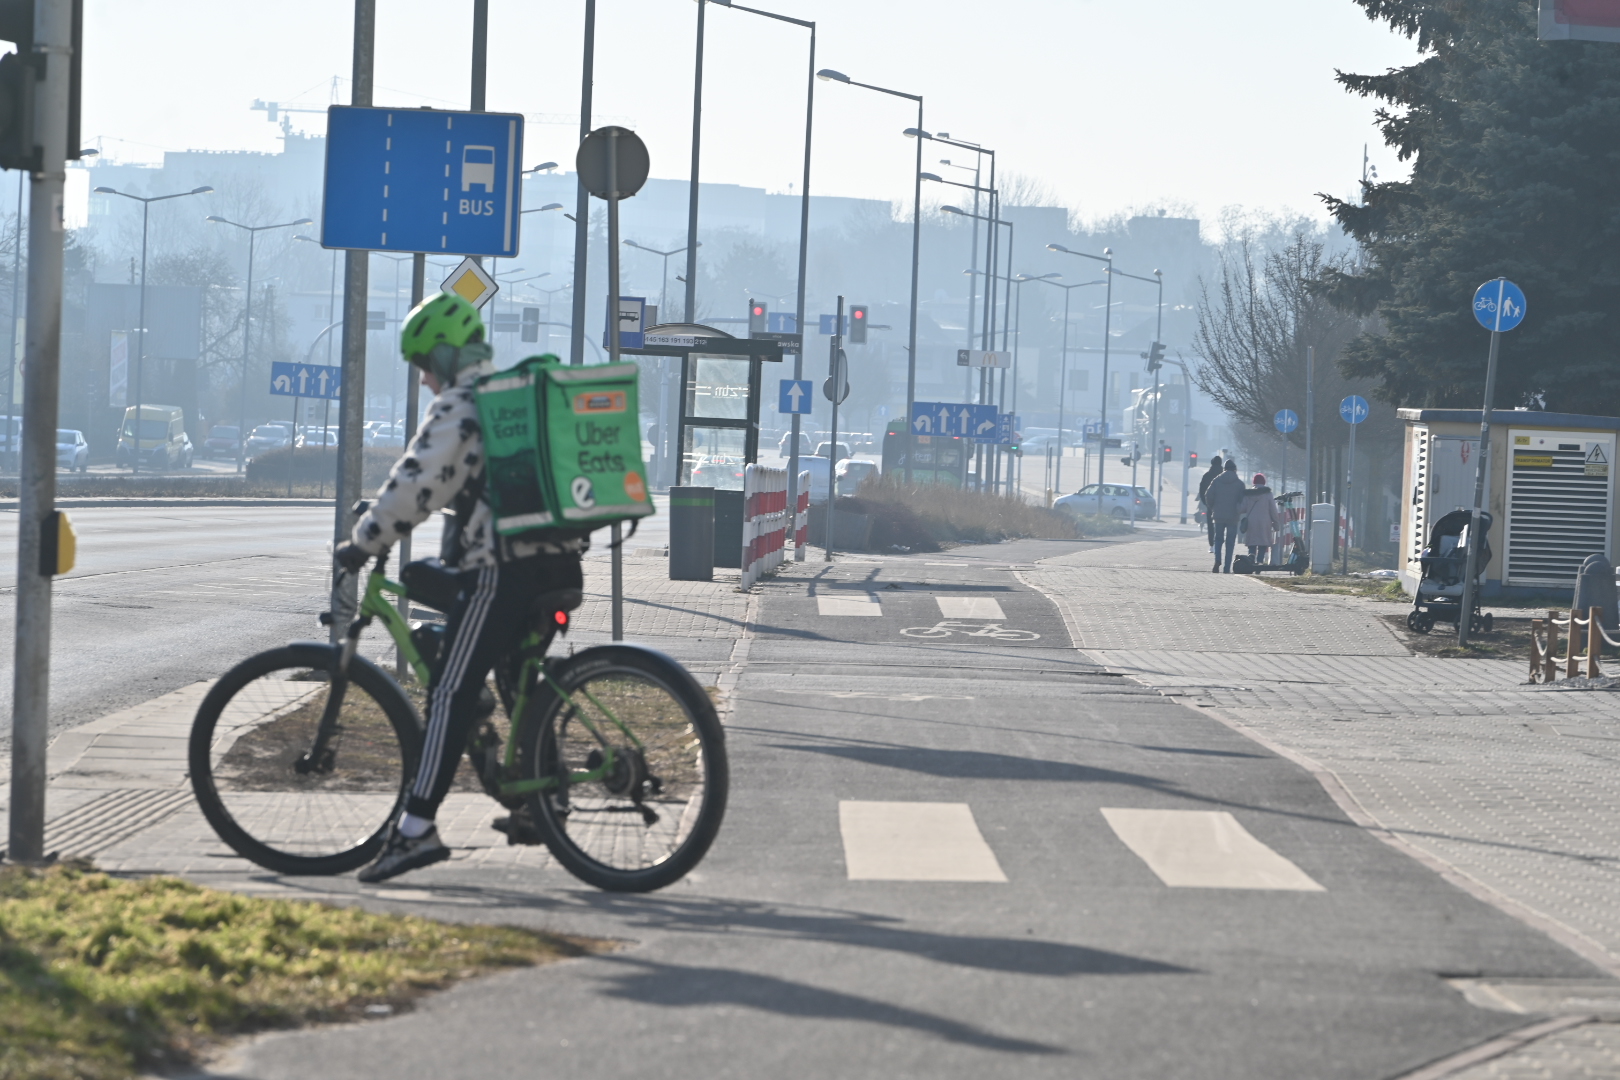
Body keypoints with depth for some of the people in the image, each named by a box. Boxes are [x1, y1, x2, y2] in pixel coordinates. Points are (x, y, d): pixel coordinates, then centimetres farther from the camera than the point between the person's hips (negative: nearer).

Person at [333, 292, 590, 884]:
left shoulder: (459, 406, -6)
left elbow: (418, 481, -11)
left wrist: (364, 542, 0)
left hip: (503, 568, -9)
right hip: (561, 562, 9)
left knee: (452, 690, -10)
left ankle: (416, 828, -18)